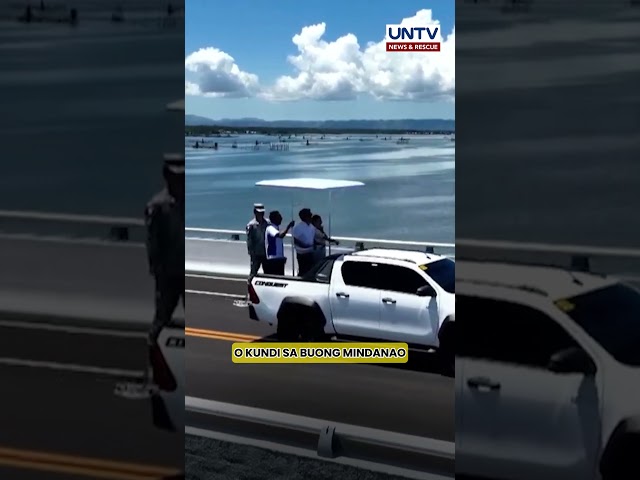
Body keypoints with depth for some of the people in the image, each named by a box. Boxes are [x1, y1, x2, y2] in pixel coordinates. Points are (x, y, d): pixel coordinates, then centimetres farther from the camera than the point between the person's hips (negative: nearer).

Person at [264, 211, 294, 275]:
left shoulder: (276, 228, 18)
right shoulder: (270, 228, -12)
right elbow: (280, 235, -30)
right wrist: (289, 226, -23)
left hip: (279, 259, 10)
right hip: (272, 259, -10)